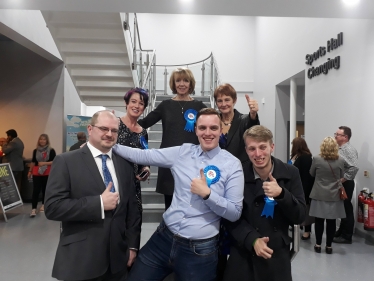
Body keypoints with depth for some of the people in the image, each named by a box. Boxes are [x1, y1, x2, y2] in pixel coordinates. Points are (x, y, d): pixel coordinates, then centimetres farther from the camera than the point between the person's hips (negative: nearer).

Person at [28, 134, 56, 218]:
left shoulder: (51, 150, -3)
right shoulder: (35, 151, 8)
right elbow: (33, 162, 15)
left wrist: (44, 163, -18)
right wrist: (30, 171, 16)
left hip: (47, 173, -1)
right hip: (36, 172, 1)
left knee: (45, 189, 8)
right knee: (36, 190, -6)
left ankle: (43, 205, 27)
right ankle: (33, 209, -7)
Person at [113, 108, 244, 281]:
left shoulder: (232, 164, -8)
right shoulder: (183, 152, 1)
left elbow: (235, 213, -7)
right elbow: (143, 156, 4)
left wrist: (207, 193, -19)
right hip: (164, 237, 4)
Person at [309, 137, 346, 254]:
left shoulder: (316, 159, -12)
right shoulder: (340, 161, -8)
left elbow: (312, 174, 4)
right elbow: (341, 177, 5)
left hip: (319, 195, -1)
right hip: (334, 196, 1)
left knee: (319, 220, 9)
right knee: (331, 221, 9)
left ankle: (318, 245, 17)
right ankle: (329, 246, 18)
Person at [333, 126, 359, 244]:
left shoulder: (349, 149, -18)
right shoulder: (340, 148, 10)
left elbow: (354, 167, -30)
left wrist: (343, 180, -23)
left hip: (345, 184, -9)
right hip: (339, 184, 9)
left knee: (346, 209, 2)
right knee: (342, 208, 18)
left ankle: (347, 236, 13)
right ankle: (341, 231, 32)